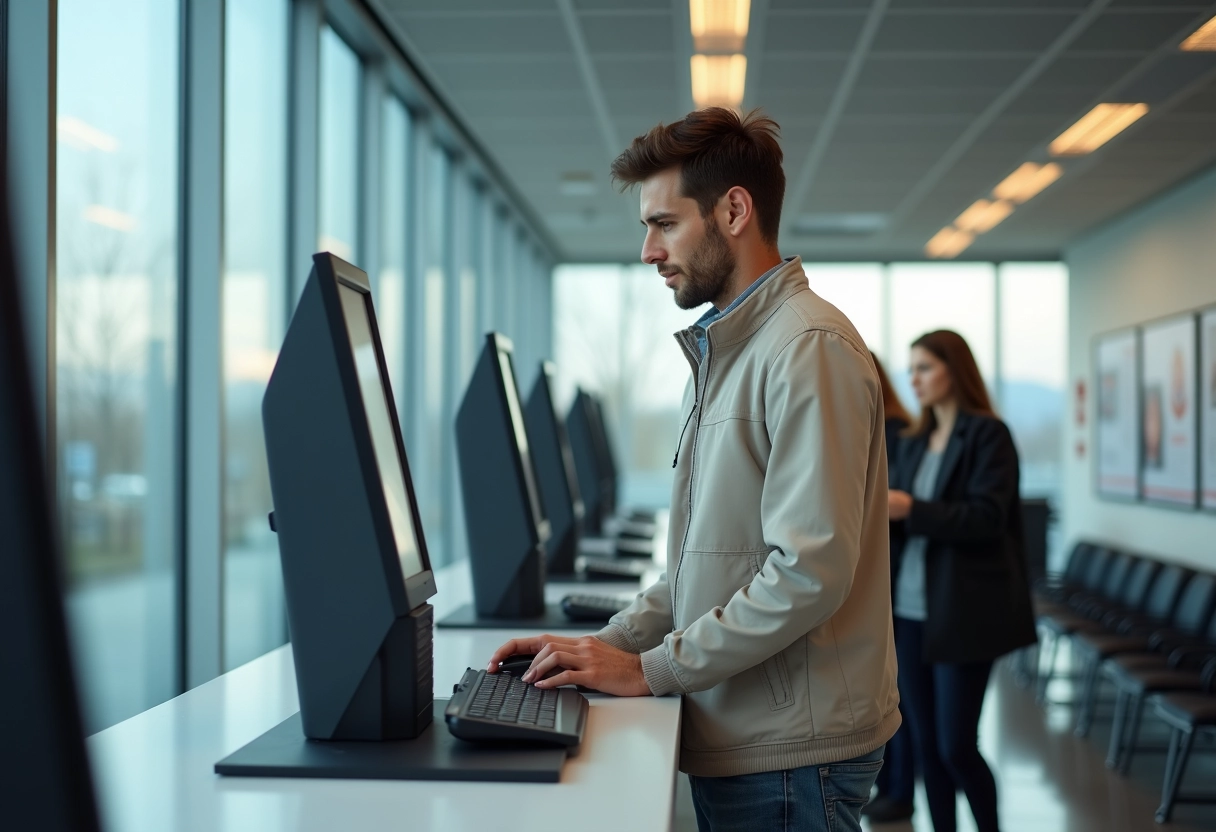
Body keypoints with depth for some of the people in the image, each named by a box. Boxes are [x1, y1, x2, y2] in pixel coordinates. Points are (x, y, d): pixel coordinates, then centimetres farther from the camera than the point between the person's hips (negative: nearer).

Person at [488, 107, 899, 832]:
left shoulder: (808, 348, -16)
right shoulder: (723, 354, 16)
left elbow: (811, 572, -23)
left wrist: (651, 670, -16)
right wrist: (610, 642, 5)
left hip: (790, 757, -9)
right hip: (734, 744, 9)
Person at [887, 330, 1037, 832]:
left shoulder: (988, 434, -6)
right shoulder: (914, 443, 14)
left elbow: (985, 518, -15)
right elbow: (901, 520, 13)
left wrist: (909, 508, -22)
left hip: (963, 613, -6)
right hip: (910, 612, 6)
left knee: (956, 746, -4)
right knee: (926, 745, 8)